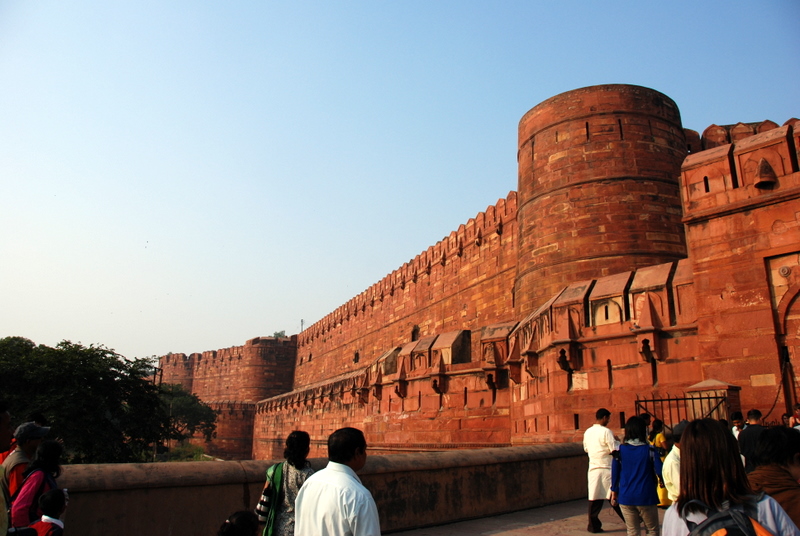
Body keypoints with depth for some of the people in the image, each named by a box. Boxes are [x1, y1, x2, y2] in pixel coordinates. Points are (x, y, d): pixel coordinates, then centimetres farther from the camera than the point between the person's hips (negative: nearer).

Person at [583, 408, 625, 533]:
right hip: (607, 469, -4)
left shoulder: (587, 432, 7)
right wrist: (617, 441, 3)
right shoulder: (606, 431, -13)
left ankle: (594, 525, 8)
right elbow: (615, 449, -15)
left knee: (594, 499, 6)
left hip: (593, 469, 5)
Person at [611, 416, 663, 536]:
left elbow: (615, 472, 2)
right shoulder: (650, 450, -8)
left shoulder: (620, 450, -2)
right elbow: (660, 472, -9)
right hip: (646, 497, -2)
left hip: (626, 497, 2)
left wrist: (614, 491, 12)